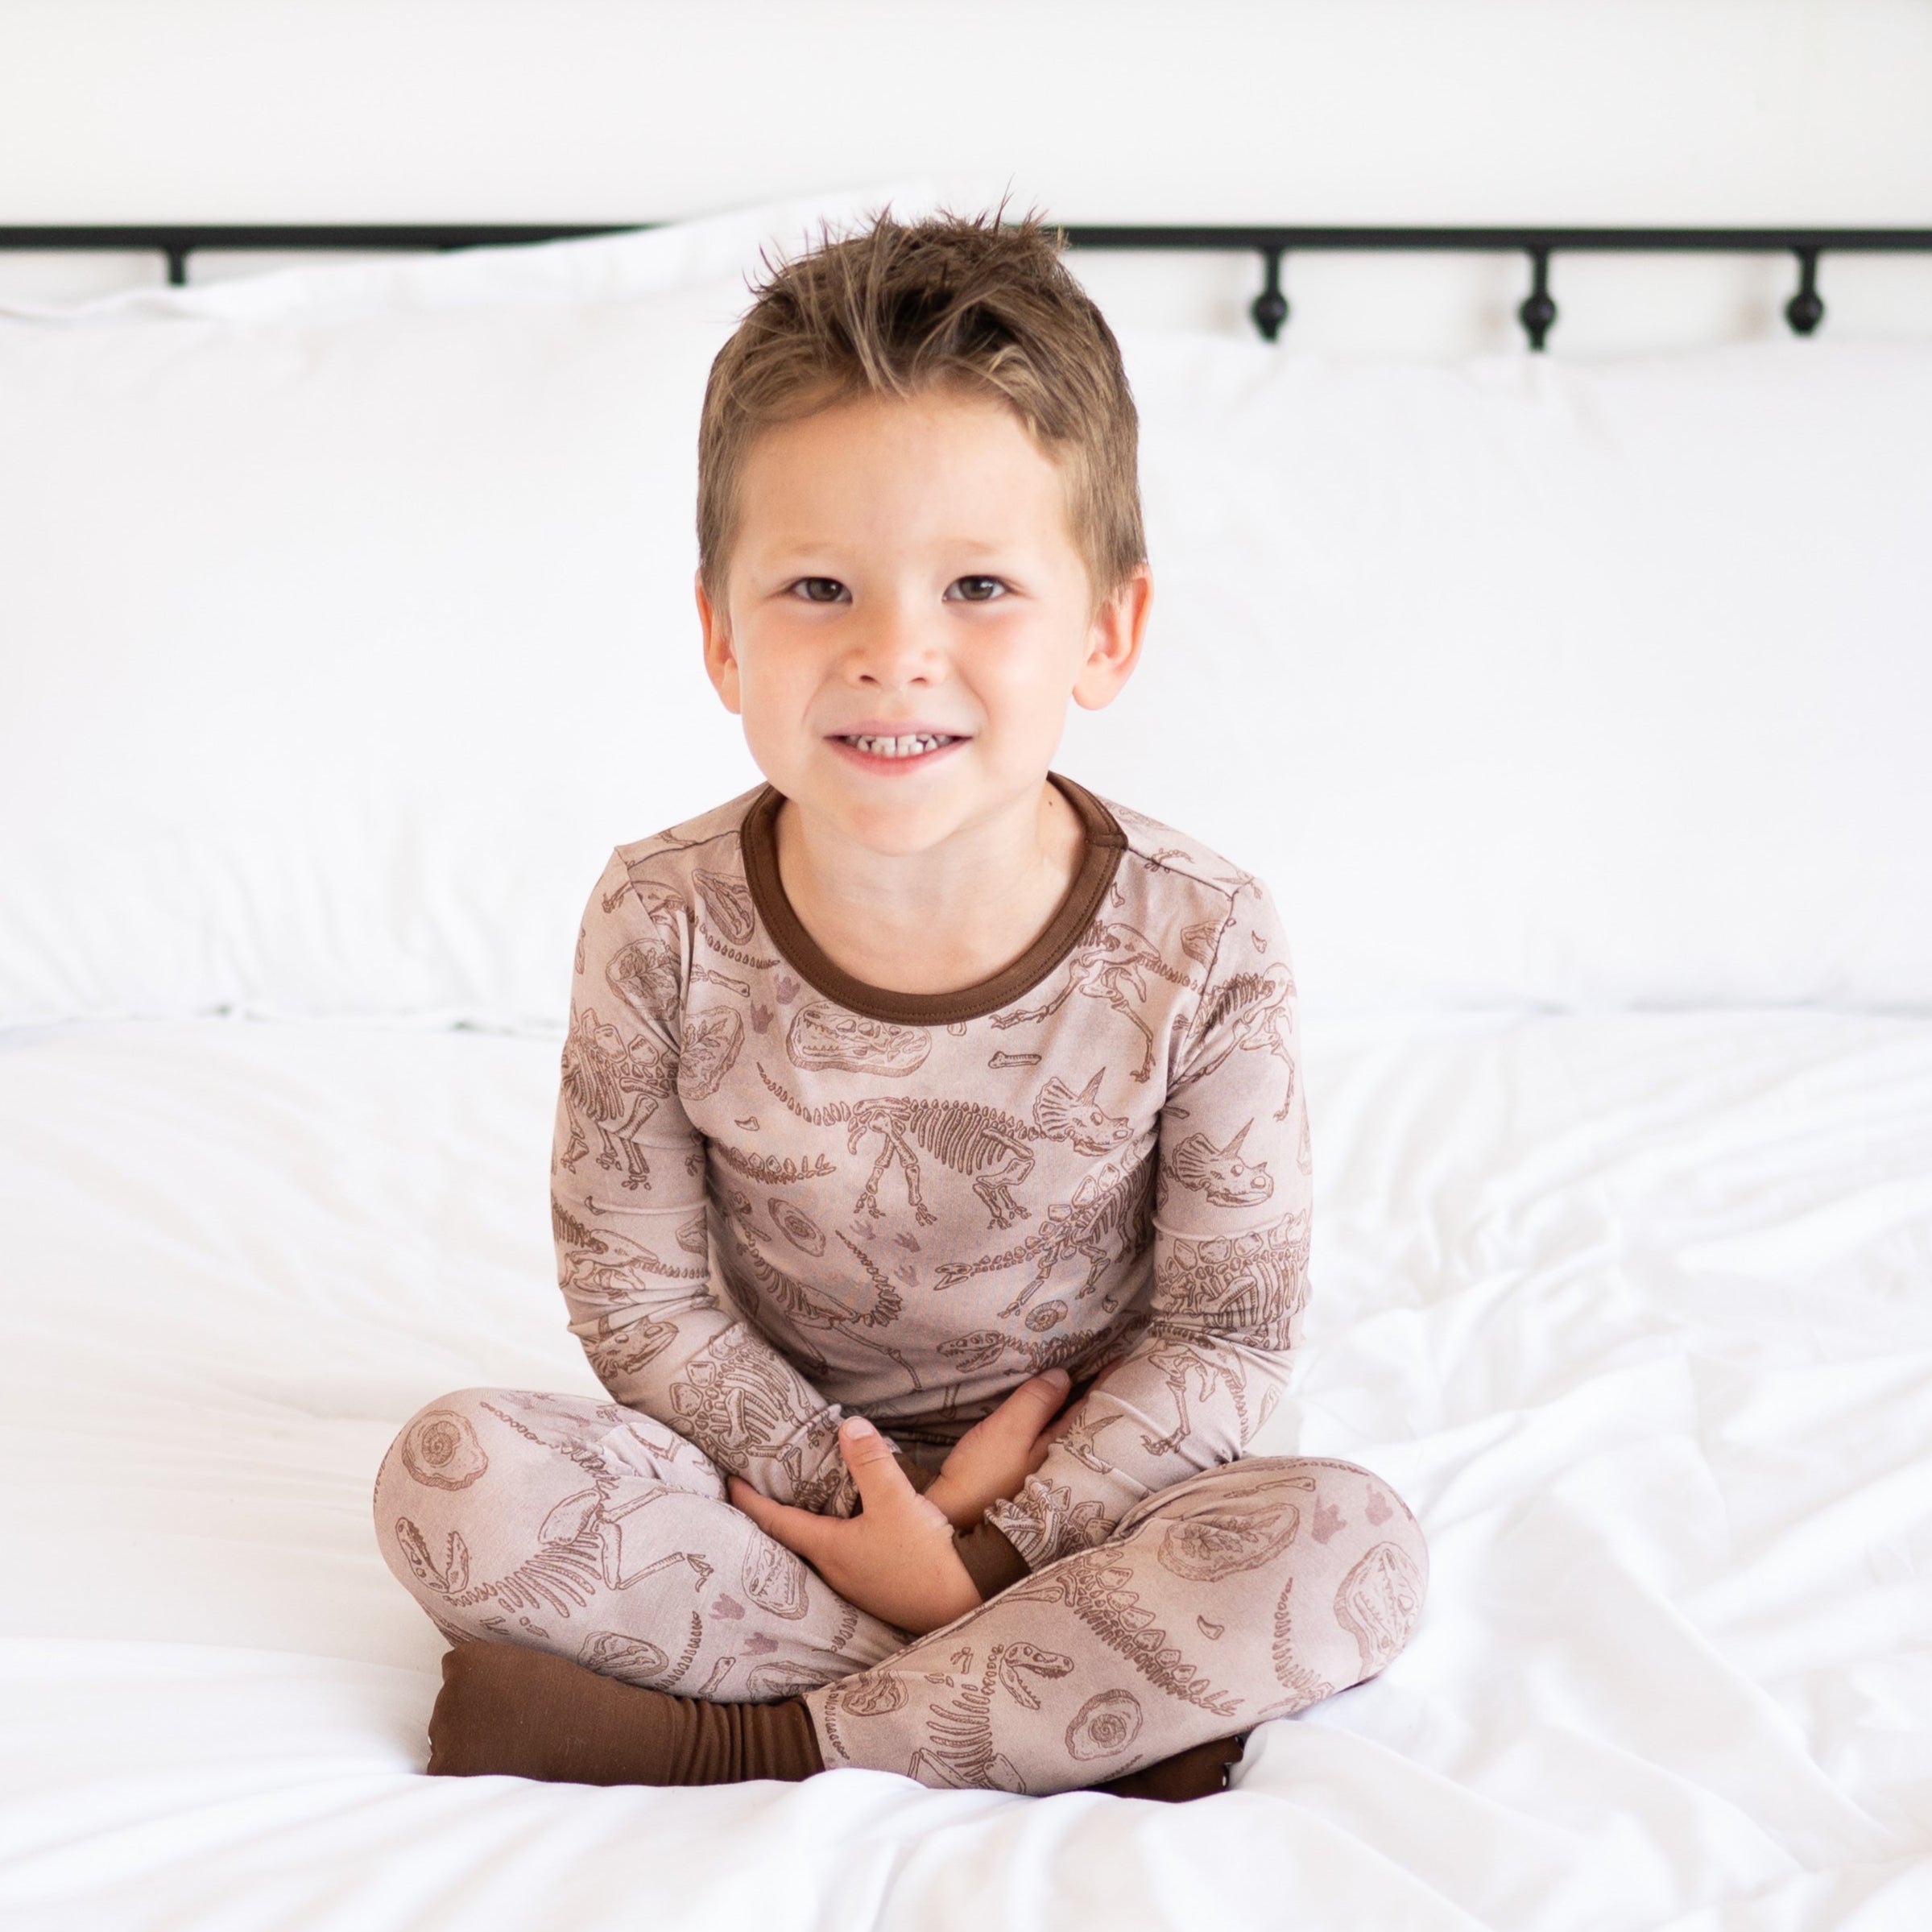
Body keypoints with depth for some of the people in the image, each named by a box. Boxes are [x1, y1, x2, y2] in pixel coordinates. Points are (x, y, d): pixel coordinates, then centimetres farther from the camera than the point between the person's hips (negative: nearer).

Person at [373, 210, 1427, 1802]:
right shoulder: (664, 929, -14)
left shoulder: (1201, 945, -17)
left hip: (1078, 1491, 0)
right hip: (784, 1472, 1)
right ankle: (1077, 1706, -21)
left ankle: (736, 1741, -23)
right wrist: (862, 1506, -18)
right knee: (455, 1480, -25)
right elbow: (639, 1292, -7)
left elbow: (1226, 1332, -11)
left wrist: (983, 1550, -20)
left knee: (1355, 1551, -29)